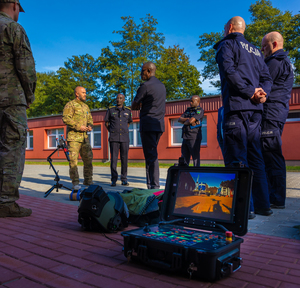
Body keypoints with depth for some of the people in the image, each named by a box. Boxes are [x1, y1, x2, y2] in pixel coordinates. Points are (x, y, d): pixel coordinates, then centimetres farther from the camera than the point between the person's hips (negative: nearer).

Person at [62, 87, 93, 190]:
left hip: (84, 137, 7)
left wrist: (90, 126, 2)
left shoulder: (86, 106, 21)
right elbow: (66, 118, -13)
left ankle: (88, 181, 19)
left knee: (88, 159, 7)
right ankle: (75, 183, 1)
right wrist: (79, 126, -18)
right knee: (73, 159, -6)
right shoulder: (70, 105, -2)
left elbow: (90, 119, 25)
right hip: (73, 136, -7)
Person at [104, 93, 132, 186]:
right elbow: (106, 123, 14)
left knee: (124, 159, 3)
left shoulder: (128, 110, 10)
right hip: (114, 138, -1)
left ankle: (124, 179, 11)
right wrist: (112, 132, 12)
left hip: (125, 138, 1)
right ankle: (114, 180, 2)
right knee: (113, 159, -4)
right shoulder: (111, 110, 6)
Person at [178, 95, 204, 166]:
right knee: (184, 157, 9)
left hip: (194, 137, -7)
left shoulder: (200, 110, -4)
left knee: (195, 157, -5)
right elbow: (179, 119, 10)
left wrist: (184, 122, 3)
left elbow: (191, 121, -17)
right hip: (185, 137, 7)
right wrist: (187, 119, -7)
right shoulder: (188, 110, 20)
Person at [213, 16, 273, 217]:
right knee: (255, 157, 10)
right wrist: (263, 93, 0)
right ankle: (262, 204, 12)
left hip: (237, 107, -7)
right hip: (255, 110, 7)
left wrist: (251, 93, -11)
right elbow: (267, 78, 17)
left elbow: (230, 71, -13)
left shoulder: (227, 44, 4)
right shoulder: (256, 51, 25)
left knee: (237, 158, -7)